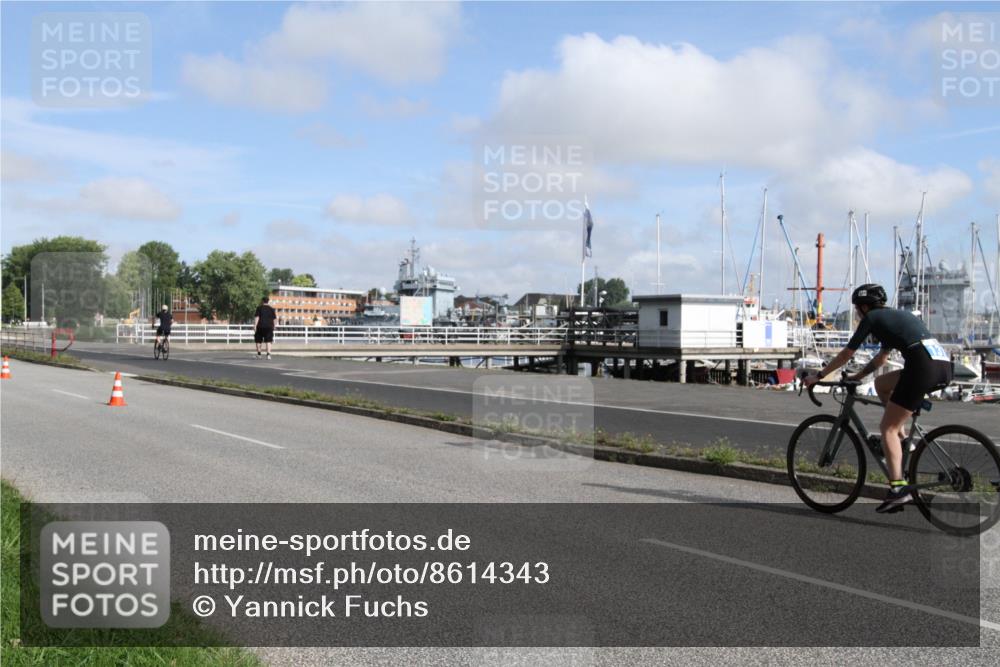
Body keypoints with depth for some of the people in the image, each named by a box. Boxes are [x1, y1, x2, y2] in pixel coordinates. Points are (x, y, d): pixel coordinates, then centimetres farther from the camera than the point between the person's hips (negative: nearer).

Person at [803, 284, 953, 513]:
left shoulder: (872, 318, 9)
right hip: (944, 364, 8)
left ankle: (898, 489, -10)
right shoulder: (896, 316, 31)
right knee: (882, 383, 27)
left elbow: (846, 354, 13)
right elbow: (881, 358, 40)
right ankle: (902, 439, 19)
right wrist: (856, 376, 44)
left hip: (923, 365, -8)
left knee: (887, 428, -2)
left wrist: (818, 376, 22)